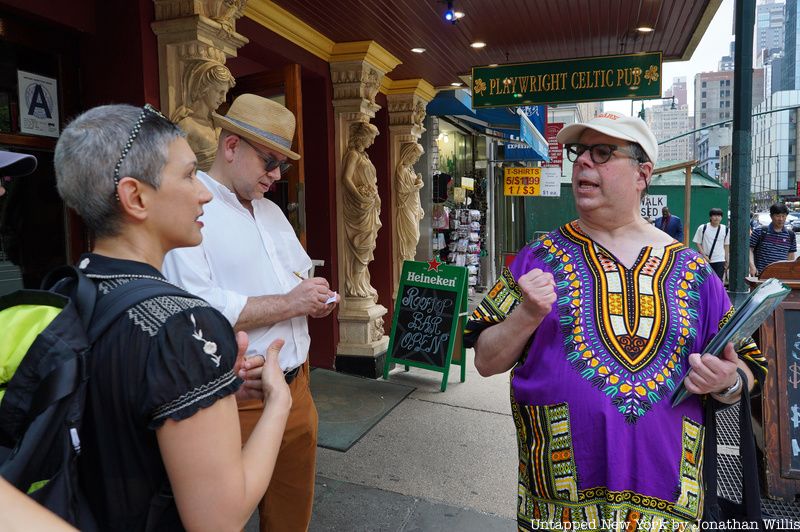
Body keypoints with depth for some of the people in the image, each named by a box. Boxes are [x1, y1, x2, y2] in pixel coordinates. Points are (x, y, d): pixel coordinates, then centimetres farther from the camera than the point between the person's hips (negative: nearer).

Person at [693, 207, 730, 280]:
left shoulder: (725, 229, 3)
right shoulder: (702, 228, -5)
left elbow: (726, 245, 11)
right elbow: (697, 243, -2)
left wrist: (726, 260, 10)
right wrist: (704, 256, -11)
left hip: (720, 261, 1)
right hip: (705, 260, -1)